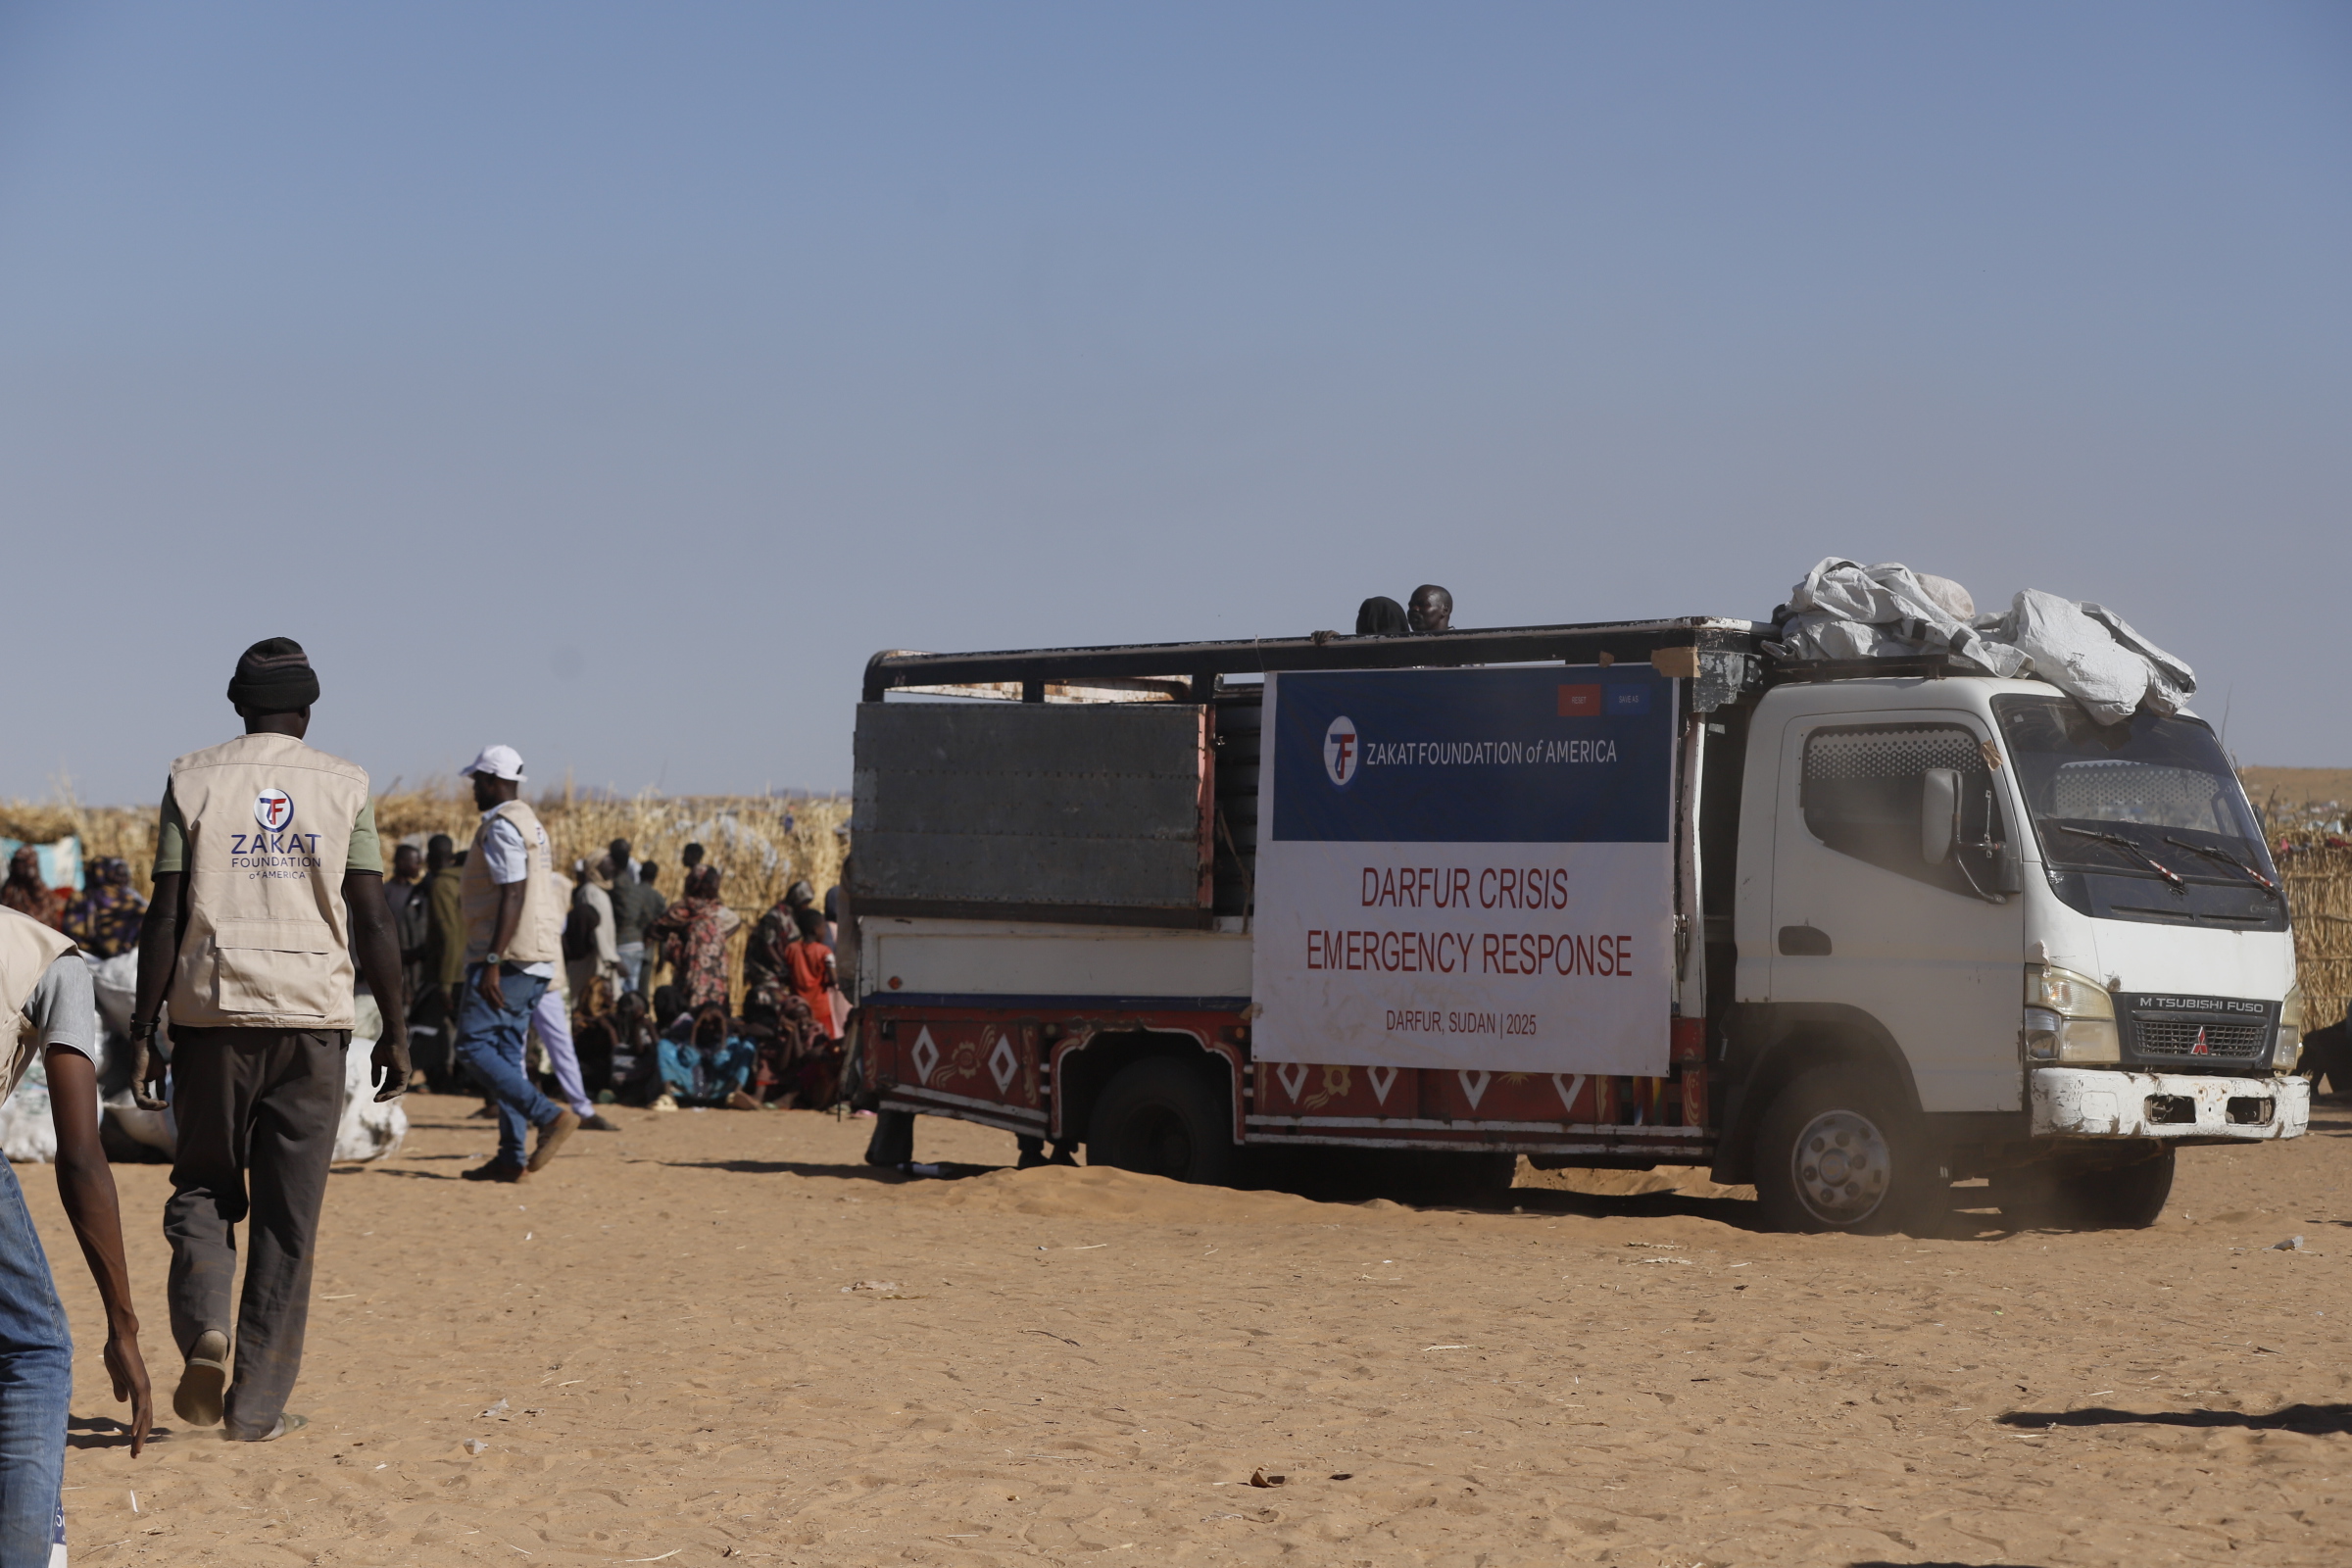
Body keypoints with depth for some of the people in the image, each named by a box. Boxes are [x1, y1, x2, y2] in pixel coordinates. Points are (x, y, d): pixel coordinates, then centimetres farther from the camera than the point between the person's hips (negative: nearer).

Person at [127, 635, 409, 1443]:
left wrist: (143, 1033, 2)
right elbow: (371, 919, -1)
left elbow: (165, 915, -2)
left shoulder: (192, 780, 3)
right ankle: (257, 1403, 4)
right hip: (311, 1015, 0)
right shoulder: (343, 785, 3)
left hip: (211, 1013, 0)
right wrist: (394, 1031, 6)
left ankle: (204, 1331, -12)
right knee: (288, 1216, 5)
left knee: (202, 1189, 14)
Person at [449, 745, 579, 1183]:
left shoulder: (500, 826, -11)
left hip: (510, 958, -10)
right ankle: (511, 1157, 7)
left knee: (474, 1046, -10)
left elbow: (512, 896, -21)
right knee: (506, 1052, 10)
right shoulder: (531, 823, 20)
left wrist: (492, 962, -24)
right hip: (538, 959, 10)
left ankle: (550, 1115, -20)